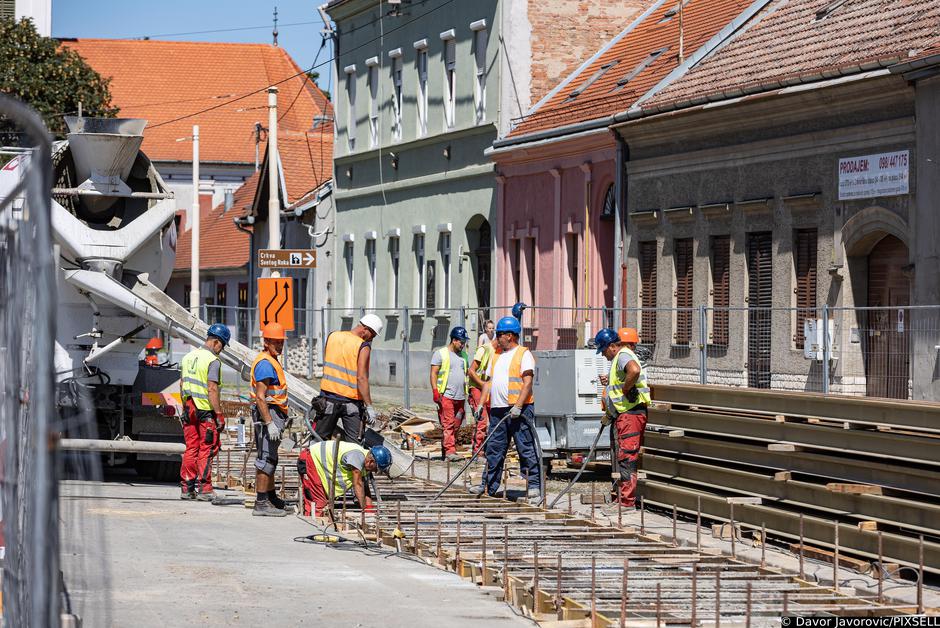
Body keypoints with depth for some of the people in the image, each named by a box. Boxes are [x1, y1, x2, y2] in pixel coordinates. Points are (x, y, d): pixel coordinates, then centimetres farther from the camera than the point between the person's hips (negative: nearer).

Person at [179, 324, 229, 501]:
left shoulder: (188, 357, 11)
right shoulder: (213, 361, -14)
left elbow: (182, 385, 16)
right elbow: (212, 390, -19)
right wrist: (219, 414, -16)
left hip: (190, 409, 7)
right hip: (206, 410, -7)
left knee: (191, 448, 11)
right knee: (207, 449, 0)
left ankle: (186, 487, 12)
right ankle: (204, 488, -1)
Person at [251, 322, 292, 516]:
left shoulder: (272, 361, 17)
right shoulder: (265, 364, -17)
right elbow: (260, 397, -23)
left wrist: (282, 418, 30)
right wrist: (270, 423, -27)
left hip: (273, 414, 11)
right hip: (268, 413, -11)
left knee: (270, 458, 20)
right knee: (267, 458, -11)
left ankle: (271, 497, 31)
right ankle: (261, 504, -12)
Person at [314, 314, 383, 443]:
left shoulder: (332, 337, 5)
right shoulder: (363, 347, -13)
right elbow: (361, 378, -19)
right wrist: (369, 407, -18)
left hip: (327, 398, 5)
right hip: (351, 402, -5)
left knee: (319, 441, 12)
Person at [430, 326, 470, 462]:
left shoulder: (464, 355, 19)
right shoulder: (440, 354, 0)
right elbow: (433, 373, -4)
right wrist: (435, 391, -14)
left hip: (460, 397, 7)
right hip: (446, 396, -7)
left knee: (456, 426, 5)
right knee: (448, 424, -12)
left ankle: (446, 450, 11)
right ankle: (450, 451, -17)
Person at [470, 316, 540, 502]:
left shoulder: (524, 354, -4)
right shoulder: (497, 356, 19)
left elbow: (527, 382, -13)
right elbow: (489, 382, 21)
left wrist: (518, 406, -22)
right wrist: (481, 403, 10)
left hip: (519, 410, -8)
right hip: (498, 409, 8)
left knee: (526, 448, -6)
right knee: (494, 449, 10)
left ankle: (534, 485, -4)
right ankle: (489, 486, 15)